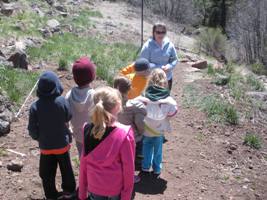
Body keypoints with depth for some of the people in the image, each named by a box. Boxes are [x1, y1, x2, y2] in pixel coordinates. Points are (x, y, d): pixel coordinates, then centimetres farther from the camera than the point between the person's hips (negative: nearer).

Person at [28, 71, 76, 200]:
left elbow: (32, 129, -11)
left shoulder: (35, 106, -19)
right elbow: (68, 118, -3)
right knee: (66, 169, 22)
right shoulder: (62, 101, -21)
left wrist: (38, 138, 8)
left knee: (47, 173, 18)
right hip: (62, 143, 0)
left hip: (45, 146, 0)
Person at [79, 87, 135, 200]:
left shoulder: (87, 130, -13)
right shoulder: (124, 134, -25)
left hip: (94, 187, 3)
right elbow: (128, 168, -17)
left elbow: (83, 163, -4)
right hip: (116, 189, -3)